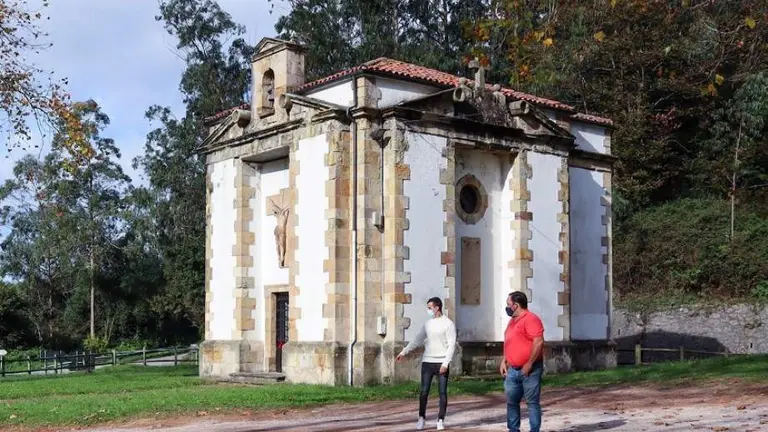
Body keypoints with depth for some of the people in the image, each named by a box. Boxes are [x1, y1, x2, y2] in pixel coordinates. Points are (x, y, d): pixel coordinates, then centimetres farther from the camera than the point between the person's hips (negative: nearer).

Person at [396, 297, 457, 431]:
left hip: (441, 363, -4)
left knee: (442, 392, 1)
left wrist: (445, 363, -17)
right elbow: (417, 340, 16)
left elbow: (452, 345, -10)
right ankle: (421, 418, 13)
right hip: (427, 362, 4)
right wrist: (404, 352, 10)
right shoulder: (427, 323, 10)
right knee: (424, 391, 3)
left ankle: (441, 420, 9)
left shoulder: (448, 324, -6)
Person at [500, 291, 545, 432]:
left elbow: (539, 342, -22)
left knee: (532, 402, -2)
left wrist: (529, 364, -20)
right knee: (511, 402, 11)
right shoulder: (513, 321, 16)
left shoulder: (530, 319, -13)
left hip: (529, 370, -9)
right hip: (513, 370, 9)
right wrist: (504, 361, 14)